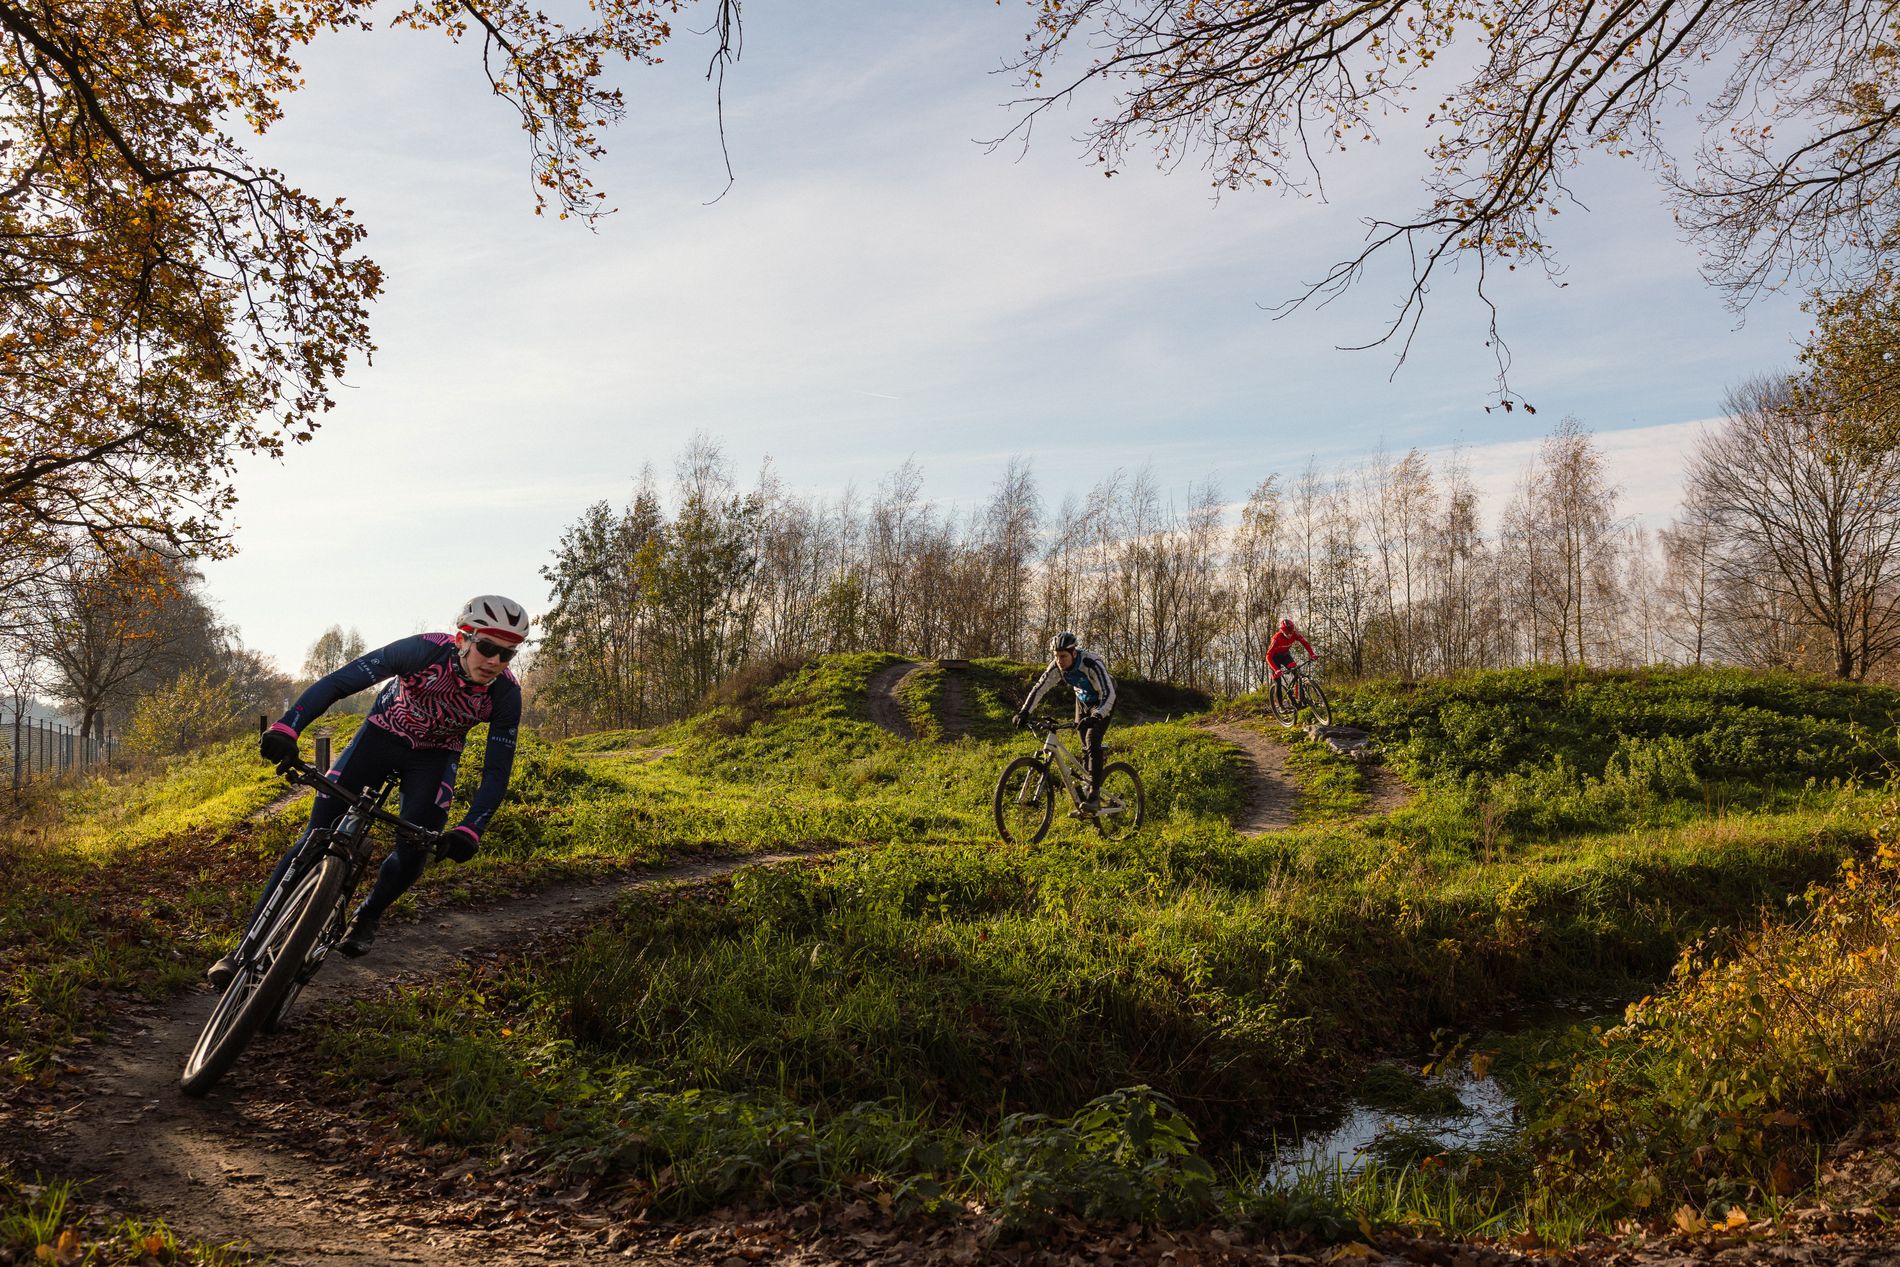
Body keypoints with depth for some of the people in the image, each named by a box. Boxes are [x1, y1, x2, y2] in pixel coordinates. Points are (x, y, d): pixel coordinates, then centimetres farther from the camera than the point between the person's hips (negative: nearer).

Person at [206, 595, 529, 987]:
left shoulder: (506, 694, -26)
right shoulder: (425, 650, -32)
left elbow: (497, 773, -20)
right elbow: (337, 683, -33)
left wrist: (470, 831, -34)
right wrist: (286, 728, -46)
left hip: (435, 755, 2)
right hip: (384, 733, -1)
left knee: (414, 852, -15)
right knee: (316, 838, -10)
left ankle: (366, 918, 17)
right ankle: (248, 946, -3)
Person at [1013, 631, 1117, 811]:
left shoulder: (1092, 664, -37)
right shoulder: (1057, 666, -21)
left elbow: (1108, 694, -43)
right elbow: (1039, 688, -16)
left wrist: (1095, 717, -58)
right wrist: (1024, 712, -29)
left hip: (1102, 703, -6)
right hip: (1083, 701, 6)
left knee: (1092, 742, -20)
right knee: (1085, 748, 5)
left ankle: (1093, 796, -21)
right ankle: (1085, 789, 18)